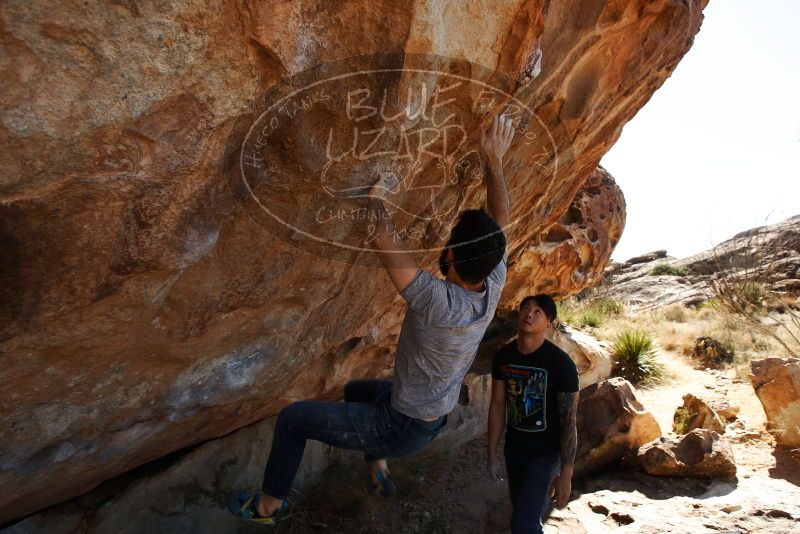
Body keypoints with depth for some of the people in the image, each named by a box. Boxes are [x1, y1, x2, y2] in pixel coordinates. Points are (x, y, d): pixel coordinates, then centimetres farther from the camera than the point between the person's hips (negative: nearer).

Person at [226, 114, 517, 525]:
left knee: (293, 417, 7)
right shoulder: (493, 288, -17)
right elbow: (500, 222, -5)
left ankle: (269, 505, 29)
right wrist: (494, 158, -3)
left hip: (402, 428, -8)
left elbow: (384, 244, -35)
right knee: (355, 391, 34)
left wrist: (377, 202, -16)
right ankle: (379, 473, 43)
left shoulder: (439, 302, -38)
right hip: (435, 418, 8)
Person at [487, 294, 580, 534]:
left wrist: (566, 475, -17)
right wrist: (492, 454, 3)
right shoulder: (503, 356, -8)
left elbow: (569, 422, -18)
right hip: (513, 450, 5)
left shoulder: (561, 363, -22)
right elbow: (497, 405, 0)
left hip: (545, 455, -5)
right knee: (522, 513, 21)